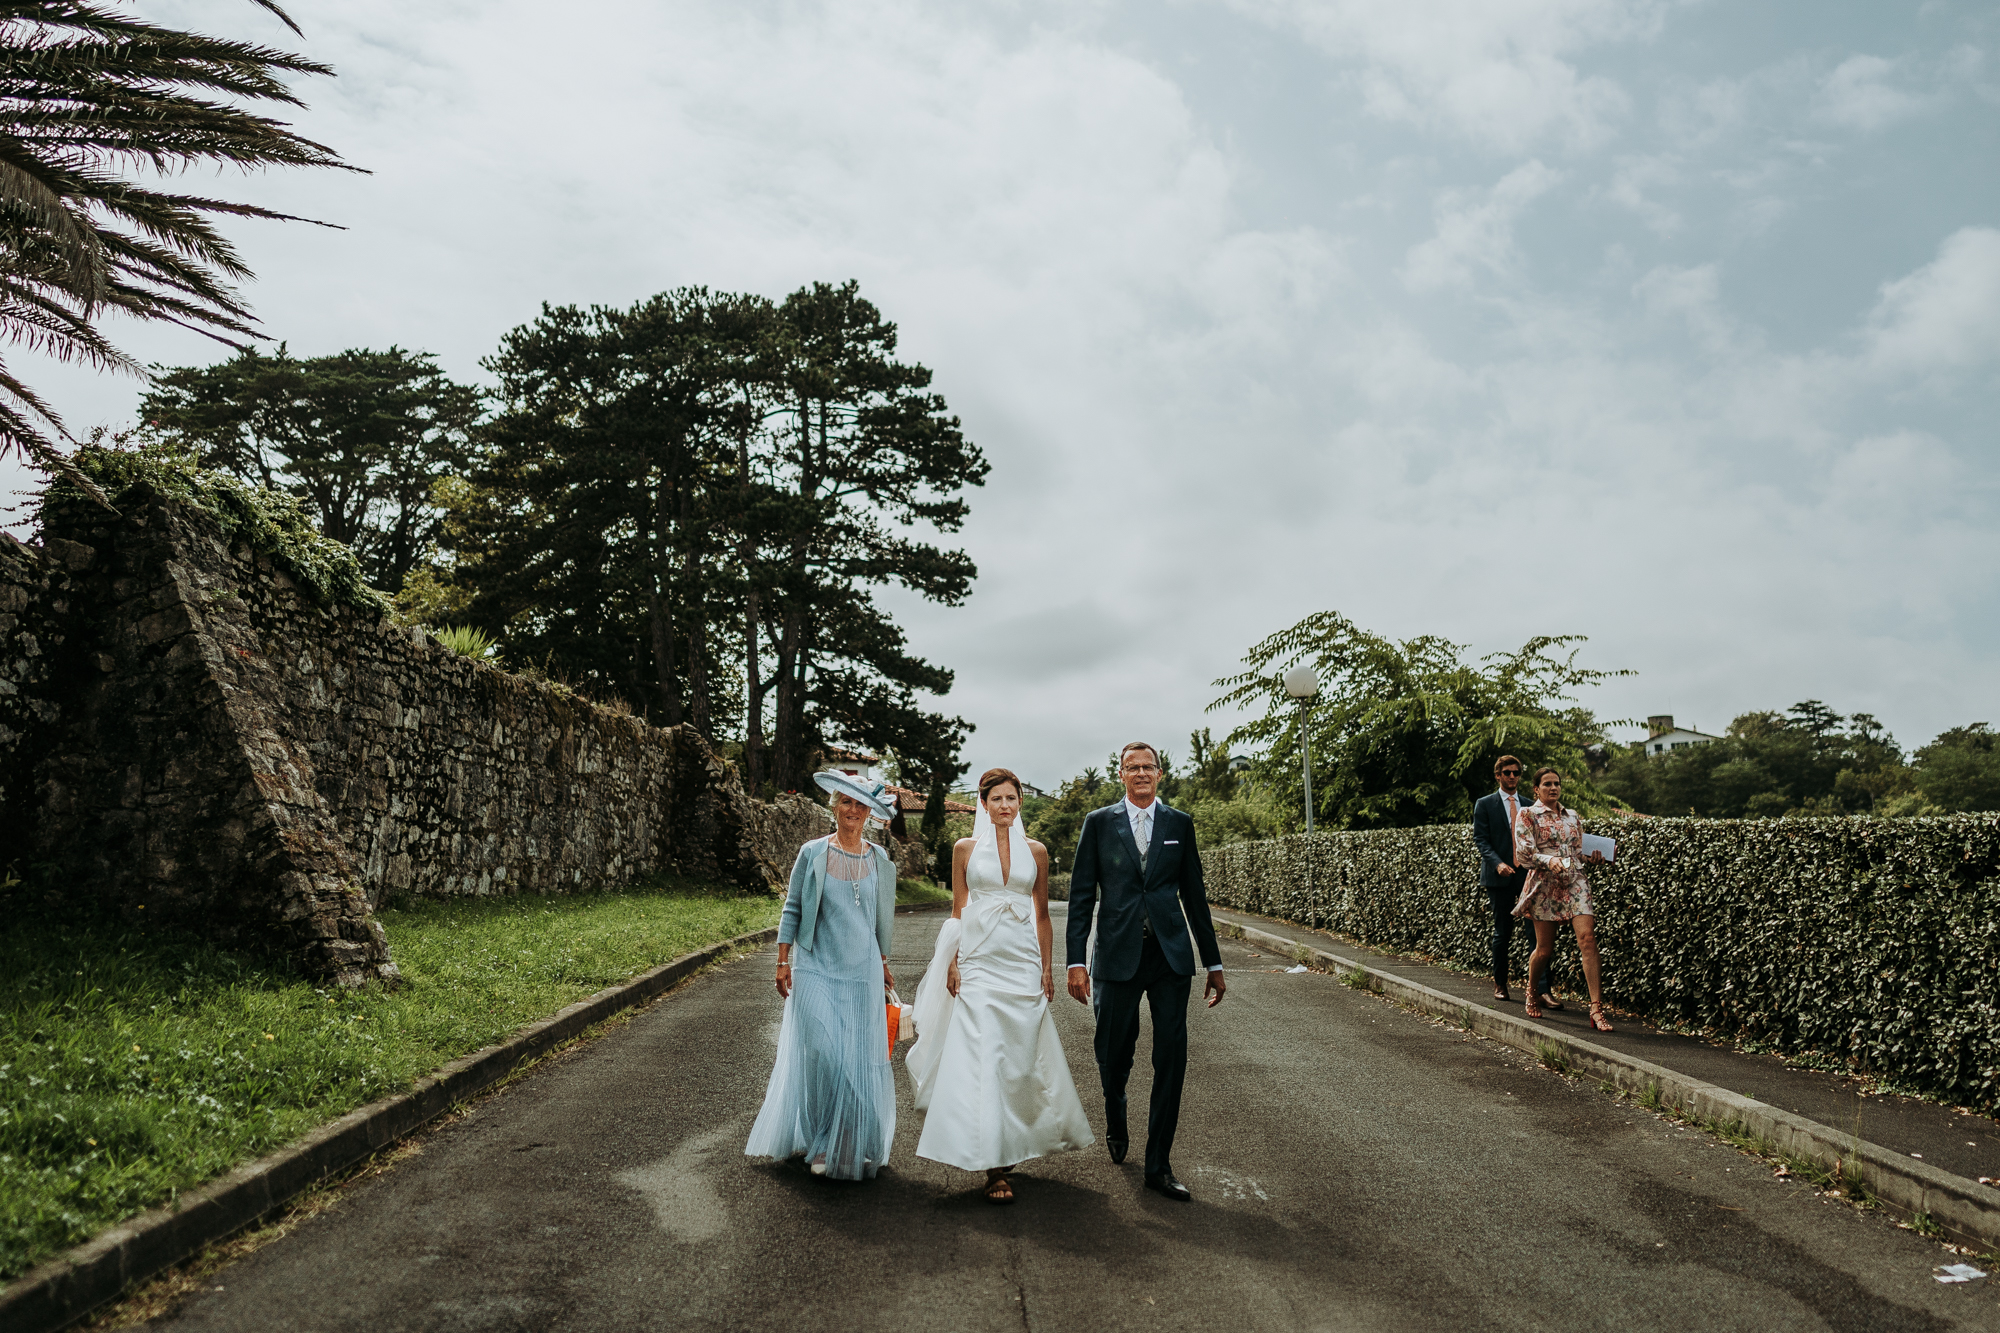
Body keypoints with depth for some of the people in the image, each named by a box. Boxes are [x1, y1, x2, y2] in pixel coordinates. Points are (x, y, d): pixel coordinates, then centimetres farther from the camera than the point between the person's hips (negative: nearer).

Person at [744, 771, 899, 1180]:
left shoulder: (879, 860, 5)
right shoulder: (812, 854, -3)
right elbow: (792, 908, 1)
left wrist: (883, 962, 20)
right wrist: (783, 962, -2)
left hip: (862, 971, 3)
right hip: (817, 971, -2)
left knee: (861, 1058, 3)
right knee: (822, 1054, -8)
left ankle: (854, 1146, 18)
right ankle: (821, 1142, 9)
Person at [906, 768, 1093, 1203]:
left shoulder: (1035, 851, 7)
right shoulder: (965, 849, 3)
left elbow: (1042, 914, 10)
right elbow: (957, 911, 6)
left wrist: (1047, 968, 7)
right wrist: (952, 963, -2)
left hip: (1023, 964, 2)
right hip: (979, 962, -2)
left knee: (1018, 1060, 5)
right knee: (982, 1059, -7)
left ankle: (1010, 1147, 24)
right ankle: (994, 1165, -2)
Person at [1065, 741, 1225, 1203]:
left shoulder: (1180, 824, 8)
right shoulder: (1099, 823, 3)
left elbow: (1194, 896, 11)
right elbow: (1081, 895, 1)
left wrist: (1214, 963, 11)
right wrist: (1076, 961, -7)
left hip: (1171, 956, 1)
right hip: (1117, 956, -1)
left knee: (1172, 1061, 0)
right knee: (1113, 1056, 8)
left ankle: (1158, 1165, 13)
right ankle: (1116, 1123, 40)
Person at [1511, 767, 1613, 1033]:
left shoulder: (1571, 816, 16)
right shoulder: (1527, 815, 1)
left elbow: (1579, 850, 20)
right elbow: (1524, 853, -8)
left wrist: (1593, 857, -1)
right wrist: (1549, 860, -25)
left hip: (1574, 882, 3)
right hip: (1544, 884, -3)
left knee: (1587, 937, -15)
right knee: (1544, 949, 3)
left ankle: (1596, 1008, -15)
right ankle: (1532, 993, 31)